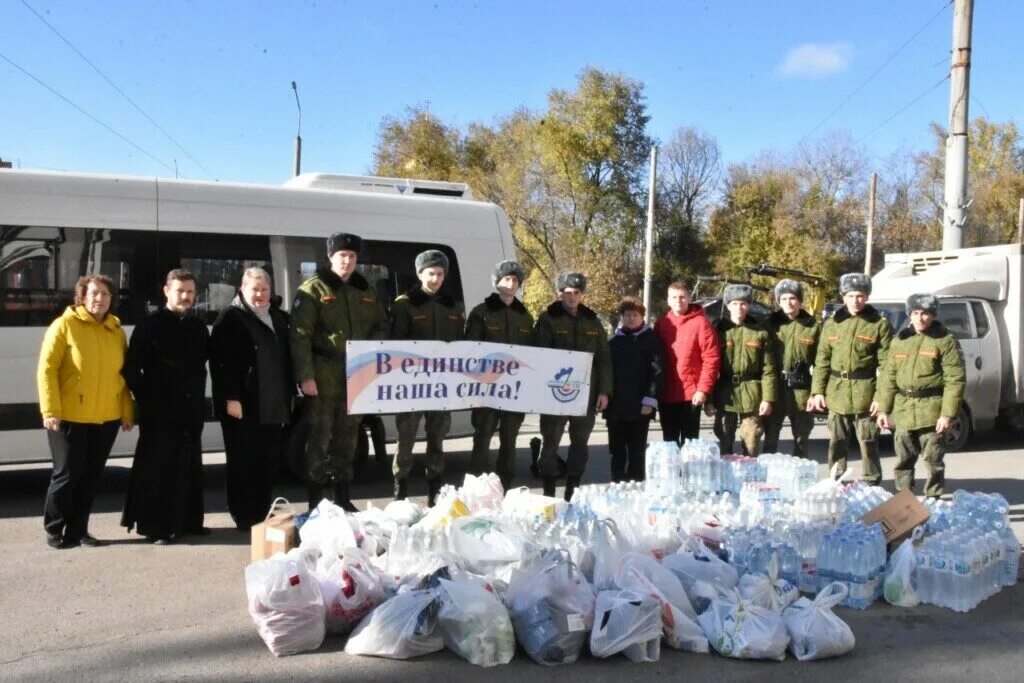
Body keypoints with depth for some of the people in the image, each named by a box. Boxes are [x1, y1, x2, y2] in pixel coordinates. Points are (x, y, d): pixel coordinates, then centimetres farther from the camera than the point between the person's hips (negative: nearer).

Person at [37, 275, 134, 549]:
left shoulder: (116, 330, 8)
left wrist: (127, 412, 8)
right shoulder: (64, 325, -5)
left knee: (91, 476, 10)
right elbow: (46, 369, -9)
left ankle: (77, 530, 21)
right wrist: (51, 410, -15)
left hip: (106, 418, 5)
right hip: (70, 417, -4)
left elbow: (124, 374, 11)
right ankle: (54, 529, 18)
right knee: (67, 474, 2)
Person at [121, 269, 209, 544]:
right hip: (161, 412, -6)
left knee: (190, 467, 11)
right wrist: (146, 399, -7)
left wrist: (199, 397, 13)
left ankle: (189, 521, 21)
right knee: (158, 468, -2)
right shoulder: (150, 325, -5)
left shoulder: (198, 326, 12)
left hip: (192, 409, 6)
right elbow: (131, 368, -6)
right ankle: (156, 526, 5)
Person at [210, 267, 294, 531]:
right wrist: (231, 397, -16)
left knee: (268, 463, 10)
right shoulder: (231, 318, -3)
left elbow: (288, 358, 21)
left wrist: (289, 395, 16)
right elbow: (220, 361, -10)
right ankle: (244, 518, 10)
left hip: (275, 406, 6)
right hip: (243, 405, -6)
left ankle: (262, 516, 20)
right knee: (243, 463, 1)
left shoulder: (280, 318, 16)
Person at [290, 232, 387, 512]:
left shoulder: (365, 291, 14)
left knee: (347, 438, 14)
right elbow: (299, 334, -10)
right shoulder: (314, 289, -4)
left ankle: (343, 497, 25)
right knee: (320, 438, -2)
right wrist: (305, 375, -18)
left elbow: (381, 326, 21)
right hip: (324, 378, -5)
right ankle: (316, 501, 7)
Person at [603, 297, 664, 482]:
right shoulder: (614, 340, 12)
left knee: (637, 452, 3)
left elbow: (657, 372, -7)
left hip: (639, 407, -4)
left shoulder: (650, 340, 0)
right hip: (615, 406, 4)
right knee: (617, 452, 10)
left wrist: (650, 401, -14)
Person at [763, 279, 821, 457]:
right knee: (770, 439, 7)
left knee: (801, 441, 11)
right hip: (774, 388, 1)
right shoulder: (771, 323, 2)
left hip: (802, 390, 0)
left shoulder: (813, 325, 0)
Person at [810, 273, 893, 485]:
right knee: (837, 443, 12)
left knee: (868, 444, 4)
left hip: (865, 395, -4)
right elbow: (822, 360, 10)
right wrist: (818, 391, 3)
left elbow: (885, 364, -6)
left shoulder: (879, 325, -1)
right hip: (836, 394, 4)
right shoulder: (832, 324, 10)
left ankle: (871, 485, 15)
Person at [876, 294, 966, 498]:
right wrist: (883, 409, 7)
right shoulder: (899, 340, 11)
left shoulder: (945, 340, -4)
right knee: (903, 460, 12)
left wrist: (948, 413, -15)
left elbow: (955, 379, -9)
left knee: (933, 461, 3)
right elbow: (888, 376, 12)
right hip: (903, 410, 5)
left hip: (931, 411, -5)